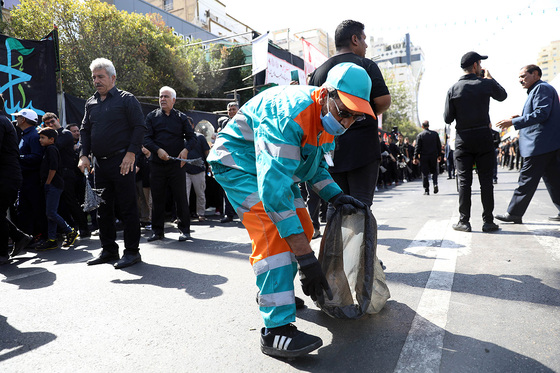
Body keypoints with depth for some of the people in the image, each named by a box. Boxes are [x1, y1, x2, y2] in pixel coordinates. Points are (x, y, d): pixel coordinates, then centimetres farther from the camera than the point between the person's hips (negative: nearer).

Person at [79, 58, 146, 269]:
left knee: (127, 208, -3)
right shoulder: (91, 103, 17)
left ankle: (132, 251, 6)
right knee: (103, 208, 11)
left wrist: (131, 153, -16)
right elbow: (85, 130, 19)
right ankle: (109, 250, 22)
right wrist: (84, 155, 6)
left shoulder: (126, 99, -1)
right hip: (100, 163, 7)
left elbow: (139, 127, -7)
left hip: (122, 161, -7)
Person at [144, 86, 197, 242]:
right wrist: (158, 150, -15)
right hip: (157, 164, 2)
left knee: (181, 197, 0)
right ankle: (157, 231, 16)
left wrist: (186, 149, -13)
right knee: (157, 198, 5)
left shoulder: (181, 117, 8)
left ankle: (184, 230, 11)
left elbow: (192, 137, 6)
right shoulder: (152, 116, 10)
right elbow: (146, 138, 2)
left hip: (177, 163, -1)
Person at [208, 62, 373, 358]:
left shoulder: (327, 116, -6)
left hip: (276, 165, 9)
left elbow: (315, 163, 10)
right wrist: (305, 258, -41)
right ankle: (277, 330, -19)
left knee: (302, 230, 6)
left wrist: (336, 196, -10)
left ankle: (273, 291, 27)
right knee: (274, 233, -25)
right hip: (239, 163, -9)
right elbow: (274, 188, -41)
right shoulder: (288, 114, -35)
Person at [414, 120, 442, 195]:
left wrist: (415, 157, -3)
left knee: (425, 173, 2)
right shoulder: (435, 133, 5)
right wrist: (439, 155, 17)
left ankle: (426, 190, 2)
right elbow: (439, 145, 9)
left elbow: (417, 147, -7)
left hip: (423, 157, -2)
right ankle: (435, 184, -7)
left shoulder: (420, 135, -5)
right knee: (434, 171, 17)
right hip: (433, 156, 2)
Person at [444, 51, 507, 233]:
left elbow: (447, 119, -2)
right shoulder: (486, 84, 0)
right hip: (483, 136, 0)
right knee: (486, 180, 4)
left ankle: (464, 221, 4)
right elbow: (502, 95, 22)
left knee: (464, 181, 2)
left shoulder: (454, 89, -1)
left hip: (463, 138, 0)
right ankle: (488, 221, 7)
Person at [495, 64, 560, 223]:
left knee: (527, 179, -7)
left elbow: (541, 114, -20)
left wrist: (513, 122, -21)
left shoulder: (542, 88, -8)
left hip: (540, 144, -11)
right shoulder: (537, 90, 24)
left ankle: (514, 214, -2)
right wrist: (520, 118, 13)